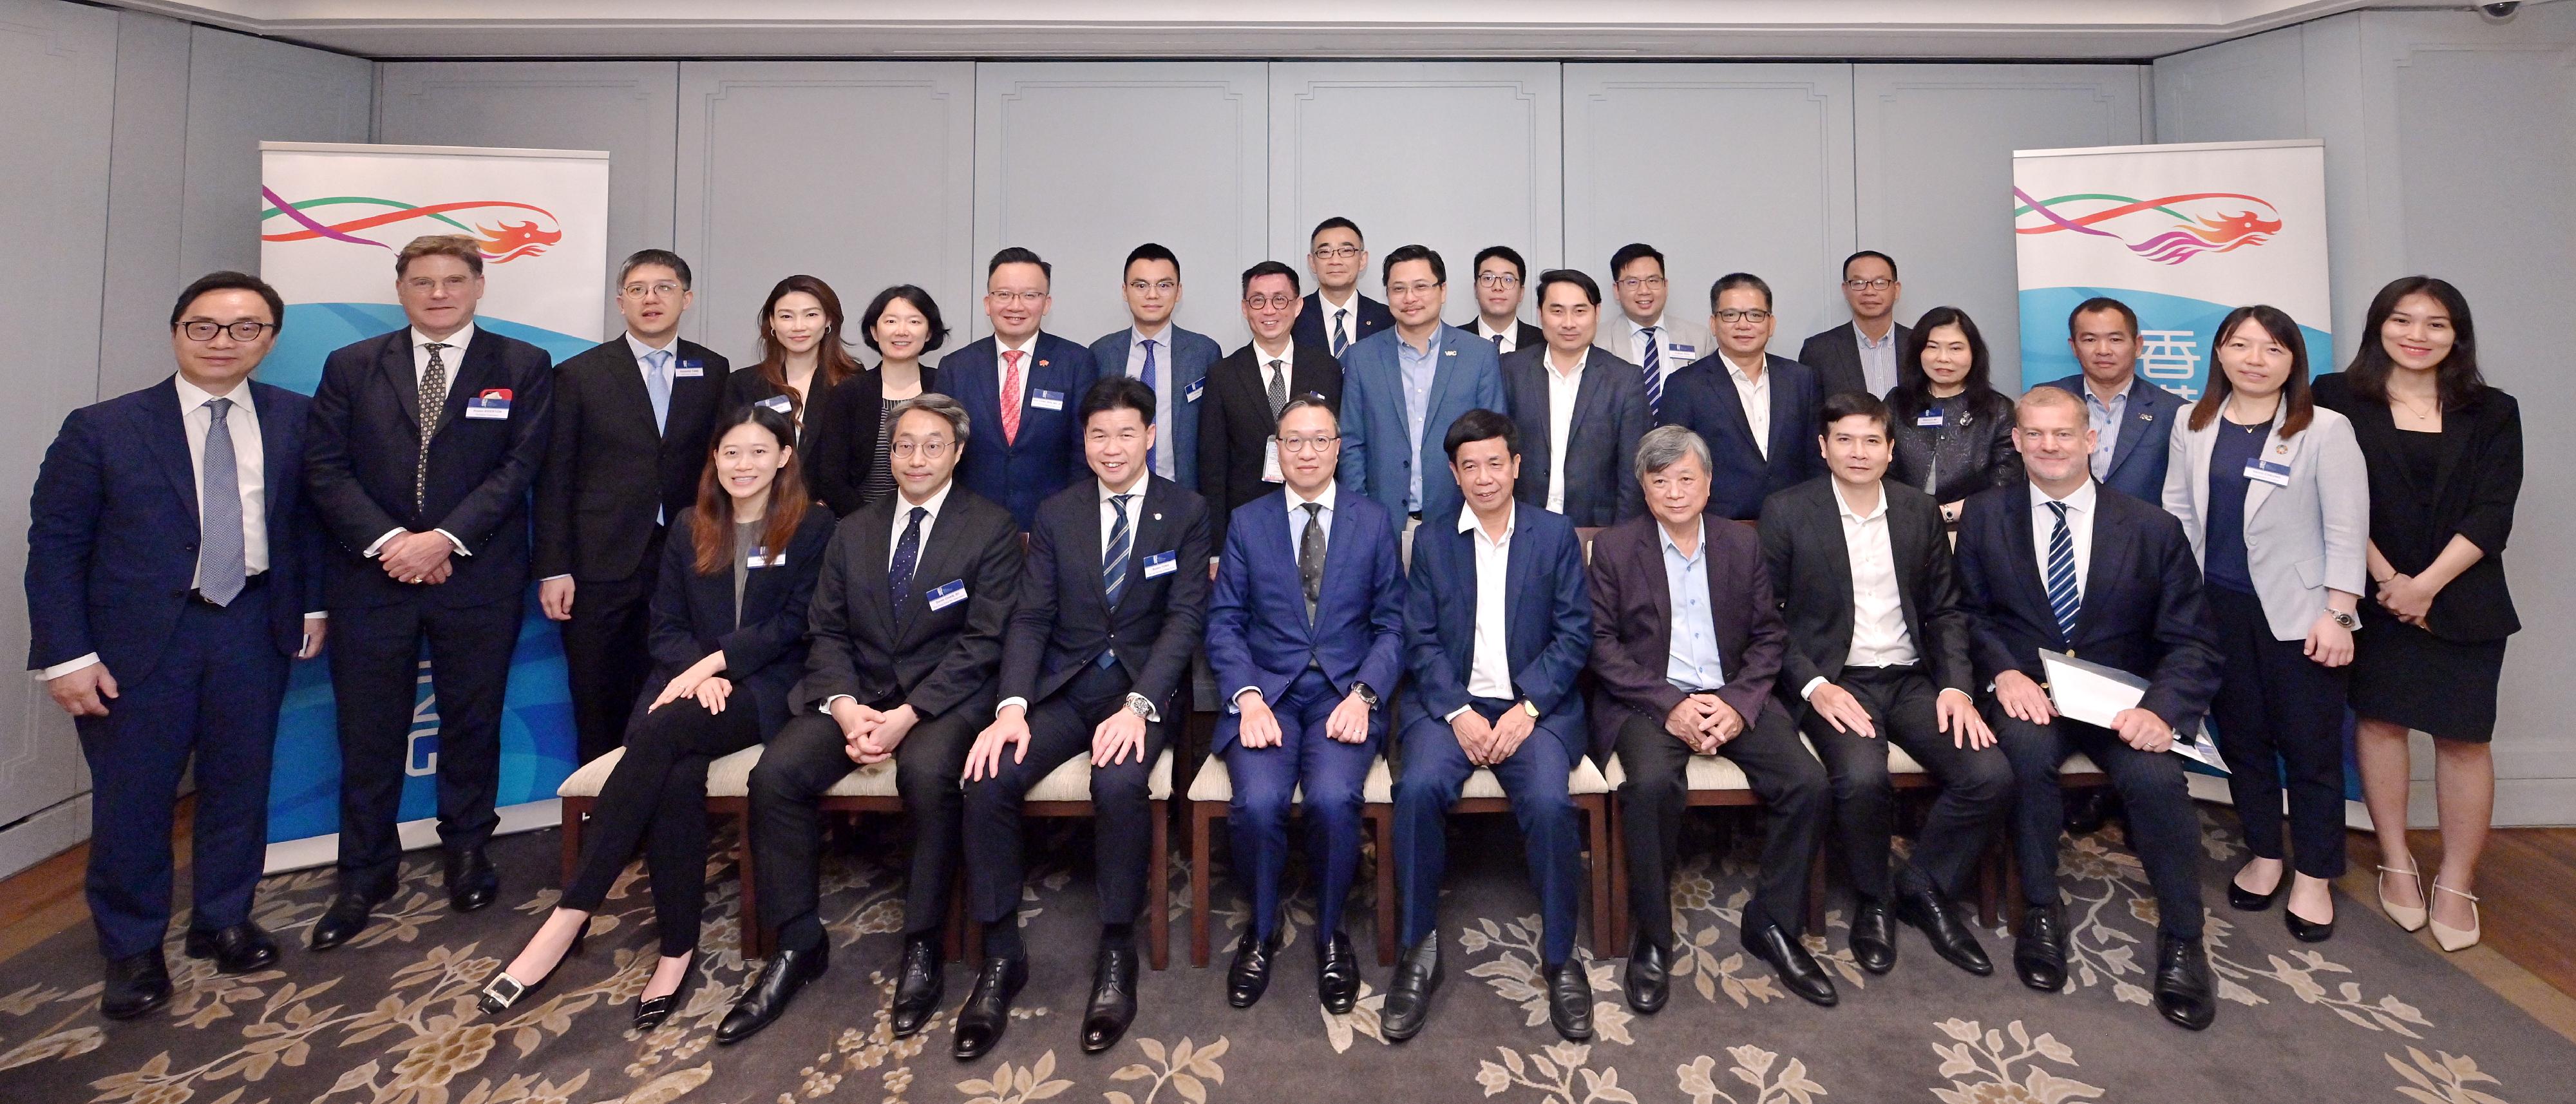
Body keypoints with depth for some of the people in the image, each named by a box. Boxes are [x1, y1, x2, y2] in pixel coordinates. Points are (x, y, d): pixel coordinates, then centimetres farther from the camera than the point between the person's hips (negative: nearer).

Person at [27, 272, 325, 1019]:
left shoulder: (294, 420, 1)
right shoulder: (103, 429, -5)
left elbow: (307, 515, 10)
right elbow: (54, 545, -4)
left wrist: (314, 602, 5)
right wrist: (67, 655, -9)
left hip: (256, 628, 2)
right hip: (140, 638, -1)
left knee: (241, 784, 12)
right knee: (132, 797, 7)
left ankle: (223, 921, 30)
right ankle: (132, 950, 25)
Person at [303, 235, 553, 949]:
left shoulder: (522, 367, 3)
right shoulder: (351, 367, 9)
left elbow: (519, 467, -5)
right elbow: (324, 469, 2)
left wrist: (445, 538, -13)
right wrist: (386, 541, -12)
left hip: (478, 576, -1)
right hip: (371, 571, 2)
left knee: (472, 719, 8)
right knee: (369, 728, 7)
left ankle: (466, 851, 25)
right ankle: (365, 873, 20)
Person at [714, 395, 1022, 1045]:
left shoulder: (992, 528, -1)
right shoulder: (853, 532, 15)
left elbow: (981, 642, -8)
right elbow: (828, 632, 9)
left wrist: (907, 715, -18)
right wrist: (845, 706, -11)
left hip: (944, 694, -4)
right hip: (856, 692, 5)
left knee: (928, 771, -34)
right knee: (776, 773, -19)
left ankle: (922, 948, -14)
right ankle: (798, 943, -2)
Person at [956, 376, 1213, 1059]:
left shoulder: (1187, 513, 2)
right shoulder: (1056, 515, 10)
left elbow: (1185, 618, -7)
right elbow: (1031, 618, 2)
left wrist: (1138, 705, -21)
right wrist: (1011, 707, -15)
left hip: (1143, 685, -3)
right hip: (1063, 687, 3)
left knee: (1119, 782, -33)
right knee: (988, 780, -22)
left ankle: (1117, 952, -11)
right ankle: (1000, 957, -5)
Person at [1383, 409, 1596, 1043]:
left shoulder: (1556, 536, 10)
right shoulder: (1432, 542, 12)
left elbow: (1575, 634, 2)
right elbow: (1421, 641, 4)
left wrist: (1527, 708, -12)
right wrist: (1459, 712, -12)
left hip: (1537, 703, -1)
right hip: (1450, 701, 1)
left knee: (1549, 801, -28)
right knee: (1419, 787, -28)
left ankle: (1559, 956, -6)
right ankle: (1419, 949, -10)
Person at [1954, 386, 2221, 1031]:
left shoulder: (2153, 529, 4)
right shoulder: (1985, 517, 6)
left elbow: (2190, 642, 1)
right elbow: (1970, 612, 5)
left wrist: (2160, 708, -19)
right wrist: (2003, 671, -16)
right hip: (2028, 693, 0)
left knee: (2156, 776, -29)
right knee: (2029, 746, -33)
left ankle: (2181, 942, -5)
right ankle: (2041, 911, -13)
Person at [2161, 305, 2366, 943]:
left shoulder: (2326, 430, -5)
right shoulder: (2193, 426, 4)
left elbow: (2346, 531, -6)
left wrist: (2337, 615, -11)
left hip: (2296, 612, -3)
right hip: (2217, 606, 3)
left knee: (2311, 747, 5)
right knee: (2242, 739, 13)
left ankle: (2314, 877, 21)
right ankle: (2264, 856, 28)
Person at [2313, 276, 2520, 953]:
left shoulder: (2493, 414, 7)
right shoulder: (2339, 401, 0)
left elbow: (2493, 515, -2)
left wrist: (2427, 584, -14)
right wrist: (2387, 579, -11)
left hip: (2463, 601, 1)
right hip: (2373, 595, -1)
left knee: (2464, 737, 1)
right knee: (2380, 720, 5)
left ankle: (2456, 883, 12)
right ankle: (2396, 864, 18)